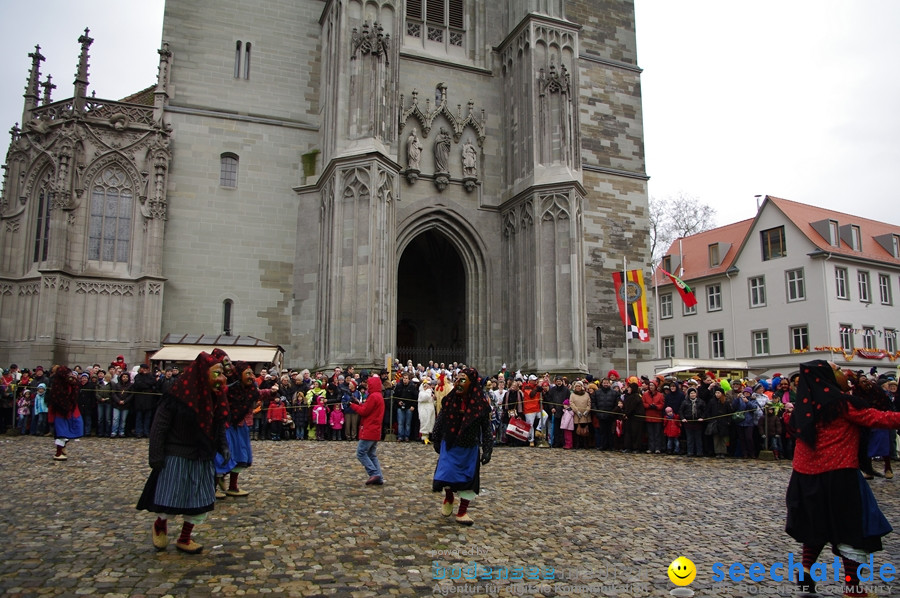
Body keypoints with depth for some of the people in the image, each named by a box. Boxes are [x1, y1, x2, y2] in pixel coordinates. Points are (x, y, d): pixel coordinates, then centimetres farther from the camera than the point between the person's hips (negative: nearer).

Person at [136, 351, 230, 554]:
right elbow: (159, 427, -13)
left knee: (200, 502, 10)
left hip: (203, 459, 6)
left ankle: (184, 539, 28)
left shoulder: (215, 397, 1)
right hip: (177, 458, -6)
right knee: (172, 499, 5)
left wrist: (223, 447, -4)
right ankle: (159, 526, 37)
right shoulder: (179, 396, -17)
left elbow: (219, 427, 10)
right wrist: (156, 456, -14)